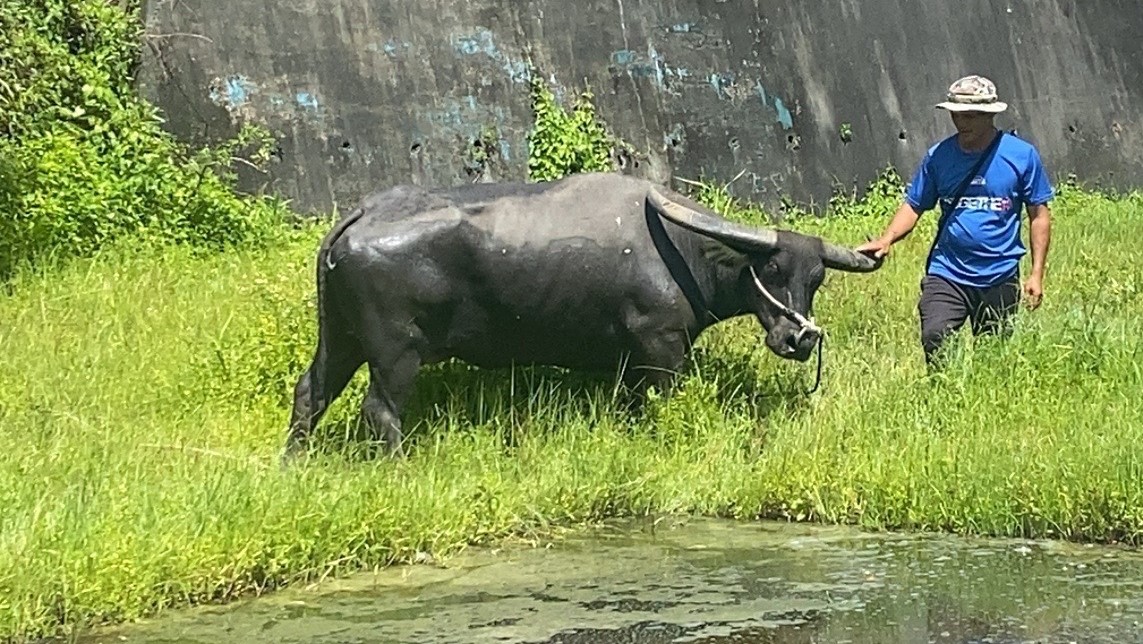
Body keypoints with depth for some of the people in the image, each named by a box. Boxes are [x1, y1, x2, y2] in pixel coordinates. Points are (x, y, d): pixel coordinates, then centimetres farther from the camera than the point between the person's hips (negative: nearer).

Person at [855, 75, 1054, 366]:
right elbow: (914, 205, 7)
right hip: (947, 274, 0)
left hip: (1000, 277, 0)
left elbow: (1039, 215, 3)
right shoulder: (939, 155, 4)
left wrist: (1037, 273, -2)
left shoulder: (1021, 155, -1)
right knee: (934, 339, -20)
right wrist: (886, 239, -12)